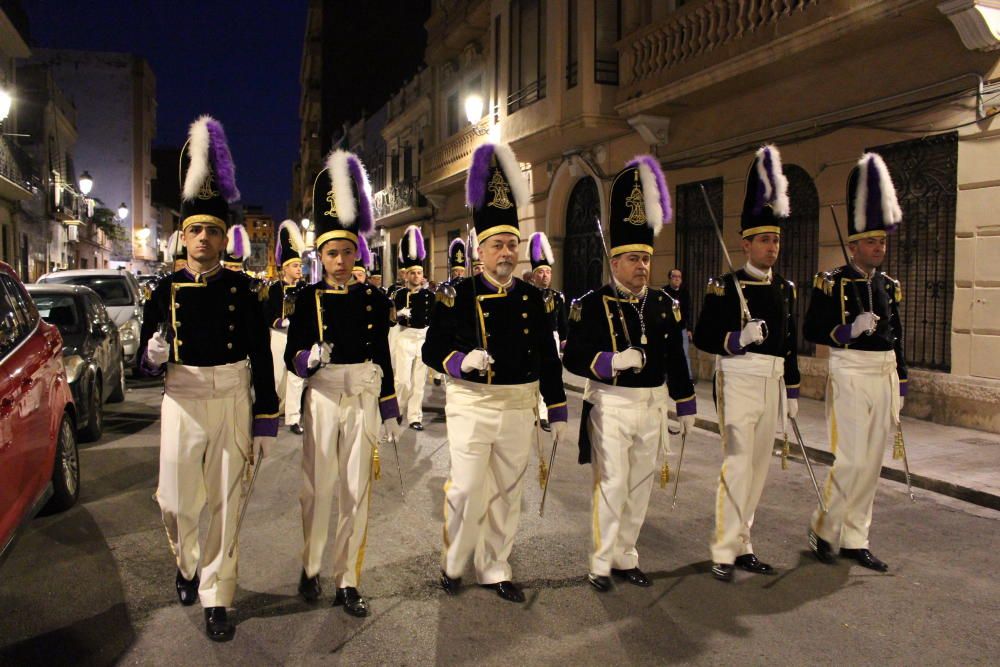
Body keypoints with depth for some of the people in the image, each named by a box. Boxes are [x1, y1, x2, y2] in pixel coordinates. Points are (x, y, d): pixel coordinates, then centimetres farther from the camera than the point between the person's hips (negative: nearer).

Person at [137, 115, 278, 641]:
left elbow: (261, 360, -1)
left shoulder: (242, 290, -2)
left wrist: (265, 423, -3)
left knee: (225, 503, 5)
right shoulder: (166, 291, 1)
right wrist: (153, 355, -22)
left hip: (233, 404, -1)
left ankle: (215, 599, 18)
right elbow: (144, 364, 3)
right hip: (182, 402, 1)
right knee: (177, 503, 10)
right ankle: (187, 567, 41)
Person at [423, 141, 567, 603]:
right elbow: (432, 350, -3)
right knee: (467, 490, -2)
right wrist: (461, 360, -24)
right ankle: (453, 562, 24)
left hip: (519, 407, 4)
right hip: (472, 406, -3)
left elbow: (548, 358, 8)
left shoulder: (532, 297, 5)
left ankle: (495, 570, 28)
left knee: (507, 494, 12)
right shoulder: (457, 296, -5)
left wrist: (557, 410, 8)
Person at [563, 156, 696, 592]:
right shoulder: (592, 304, -8)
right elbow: (573, 357, -10)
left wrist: (685, 405, 11)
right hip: (610, 407, -5)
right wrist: (612, 361, -24)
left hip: (652, 407, 5)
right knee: (611, 486, -2)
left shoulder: (664, 304, 6)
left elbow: (676, 359, 11)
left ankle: (626, 557, 28)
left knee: (640, 487, 13)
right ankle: (601, 563, 13)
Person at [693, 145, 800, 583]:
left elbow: (789, 344, 16)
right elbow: (703, 337, -7)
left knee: (759, 466, 10)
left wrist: (792, 391, 16)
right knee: (738, 464, -9)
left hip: (773, 382, 7)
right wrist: (739, 338, -23)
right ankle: (724, 553, 0)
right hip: (738, 379, -6)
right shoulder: (725, 287, -6)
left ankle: (743, 545, 21)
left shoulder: (785, 289, 12)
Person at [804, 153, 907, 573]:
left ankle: (854, 539, 18)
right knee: (852, 460, -8)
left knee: (872, 463, 8)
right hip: (849, 376, -6)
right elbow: (811, 331, -9)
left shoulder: (890, 286, 12)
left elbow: (897, 339, 15)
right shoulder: (832, 283, -6)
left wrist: (901, 384, 13)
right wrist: (849, 330, -23)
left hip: (884, 378, 6)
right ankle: (823, 529, 11)